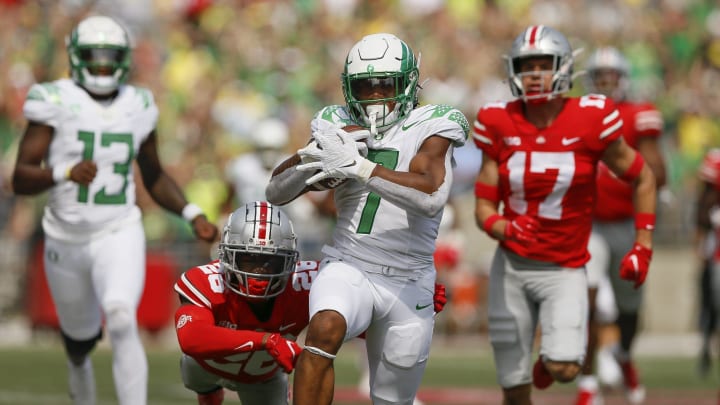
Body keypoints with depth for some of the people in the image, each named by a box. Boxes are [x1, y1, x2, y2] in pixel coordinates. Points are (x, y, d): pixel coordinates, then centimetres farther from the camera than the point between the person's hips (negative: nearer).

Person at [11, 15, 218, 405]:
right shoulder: (56, 102, -8)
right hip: (67, 238, 0)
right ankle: (79, 366, 58)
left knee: (122, 323, -25)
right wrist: (65, 172, -32)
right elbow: (20, 179, -13)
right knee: (82, 336, 18)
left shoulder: (137, 107, 3)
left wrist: (192, 214, 3)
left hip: (119, 236, 0)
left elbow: (154, 176, 17)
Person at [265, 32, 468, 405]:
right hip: (347, 269, 0)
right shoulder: (340, 126, 5)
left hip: (407, 282, 0)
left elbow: (431, 197, -24)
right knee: (325, 329, -33)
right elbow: (276, 193, 2)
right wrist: (315, 152, -18)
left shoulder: (431, 127, -5)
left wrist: (358, 167, -31)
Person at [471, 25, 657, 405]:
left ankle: (552, 357, 16)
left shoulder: (589, 121, -11)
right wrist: (503, 229, -22)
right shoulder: (500, 125, -4)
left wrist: (643, 246, -1)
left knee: (564, 370, -22)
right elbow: (484, 206, 0)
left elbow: (643, 179, 3)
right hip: (512, 267, 2)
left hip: (564, 270, -2)